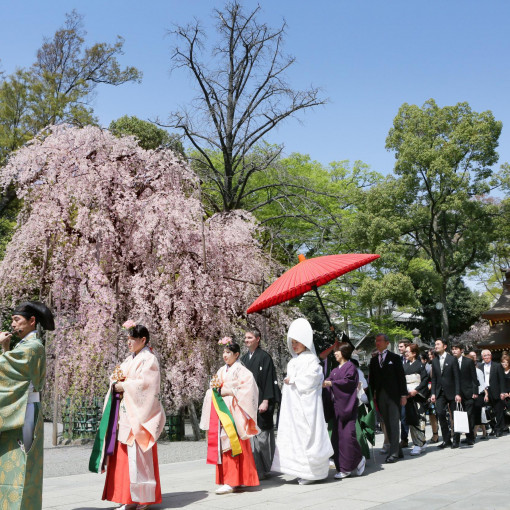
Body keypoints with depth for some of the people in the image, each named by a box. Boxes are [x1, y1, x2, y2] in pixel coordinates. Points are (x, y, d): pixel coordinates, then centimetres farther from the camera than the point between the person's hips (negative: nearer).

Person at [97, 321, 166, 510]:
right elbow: (117, 376, 16)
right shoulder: (129, 359, 18)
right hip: (125, 413, 8)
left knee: (137, 453, -6)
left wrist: (123, 386, -10)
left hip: (139, 413, -8)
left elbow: (143, 384, -17)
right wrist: (116, 383, -5)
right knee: (124, 453, 7)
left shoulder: (149, 359, -6)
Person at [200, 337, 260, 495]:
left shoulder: (240, 370, -5)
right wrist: (217, 389, -2)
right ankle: (225, 479, 13)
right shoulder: (222, 371, 16)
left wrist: (230, 392, -13)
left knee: (233, 445, -9)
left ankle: (231, 481, -8)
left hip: (233, 412, -7)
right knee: (222, 445, 6)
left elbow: (247, 388, -14)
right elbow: (214, 388, 20)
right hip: (222, 411, 7)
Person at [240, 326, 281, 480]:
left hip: (260, 402, -6)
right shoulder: (244, 359, 14)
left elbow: (269, 379, -10)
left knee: (260, 435, -3)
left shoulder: (264, 357, -6)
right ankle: (253, 468, 11)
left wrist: (265, 401, -16)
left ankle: (263, 470, 6)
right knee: (249, 434, 5)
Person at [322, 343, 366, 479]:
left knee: (347, 435, -15)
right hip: (336, 407, 8)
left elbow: (348, 381, -16)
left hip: (346, 406, -8)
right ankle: (344, 468, 7)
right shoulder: (335, 370, 21)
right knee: (337, 437, 2)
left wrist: (330, 383, -22)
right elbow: (328, 383, 13)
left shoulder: (350, 366, -2)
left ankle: (359, 459, 7)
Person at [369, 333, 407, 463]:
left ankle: (394, 453, -5)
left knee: (394, 424, -6)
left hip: (393, 395, -5)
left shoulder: (395, 358, 1)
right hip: (380, 396, 5)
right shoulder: (373, 360, 14)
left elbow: (401, 377, -1)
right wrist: (372, 396, 7)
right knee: (388, 425, 7)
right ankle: (398, 450, 16)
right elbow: (371, 379, 14)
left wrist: (403, 395, -6)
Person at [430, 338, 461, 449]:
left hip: (451, 393, -4)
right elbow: (434, 378, 11)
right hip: (440, 393, 4)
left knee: (454, 416, 3)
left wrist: (457, 393, -13)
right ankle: (446, 439, 3)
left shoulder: (452, 359, -4)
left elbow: (457, 378, -7)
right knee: (440, 414, -7)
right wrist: (433, 393, 3)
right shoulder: (435, 361, 10)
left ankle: (456, 440, 13)